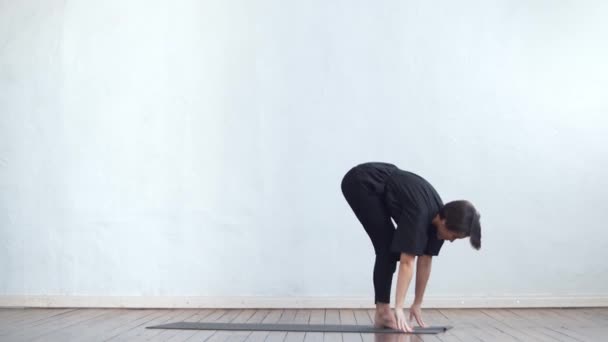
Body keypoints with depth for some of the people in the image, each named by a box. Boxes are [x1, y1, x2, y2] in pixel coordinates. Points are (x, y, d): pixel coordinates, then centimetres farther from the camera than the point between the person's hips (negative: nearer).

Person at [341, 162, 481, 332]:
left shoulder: (437, 215, -7)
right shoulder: (420, 212, -30)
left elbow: (425, 261, -1)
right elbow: (407, 262, -32)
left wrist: (417, 304, 3)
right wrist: (399, 309, -32)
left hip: (379, 188, 9)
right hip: (361, 182, -8)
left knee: (392, 248, 3)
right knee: (387, 248, -13)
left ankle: (382, 312, 6)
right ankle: (382, 313, -7)